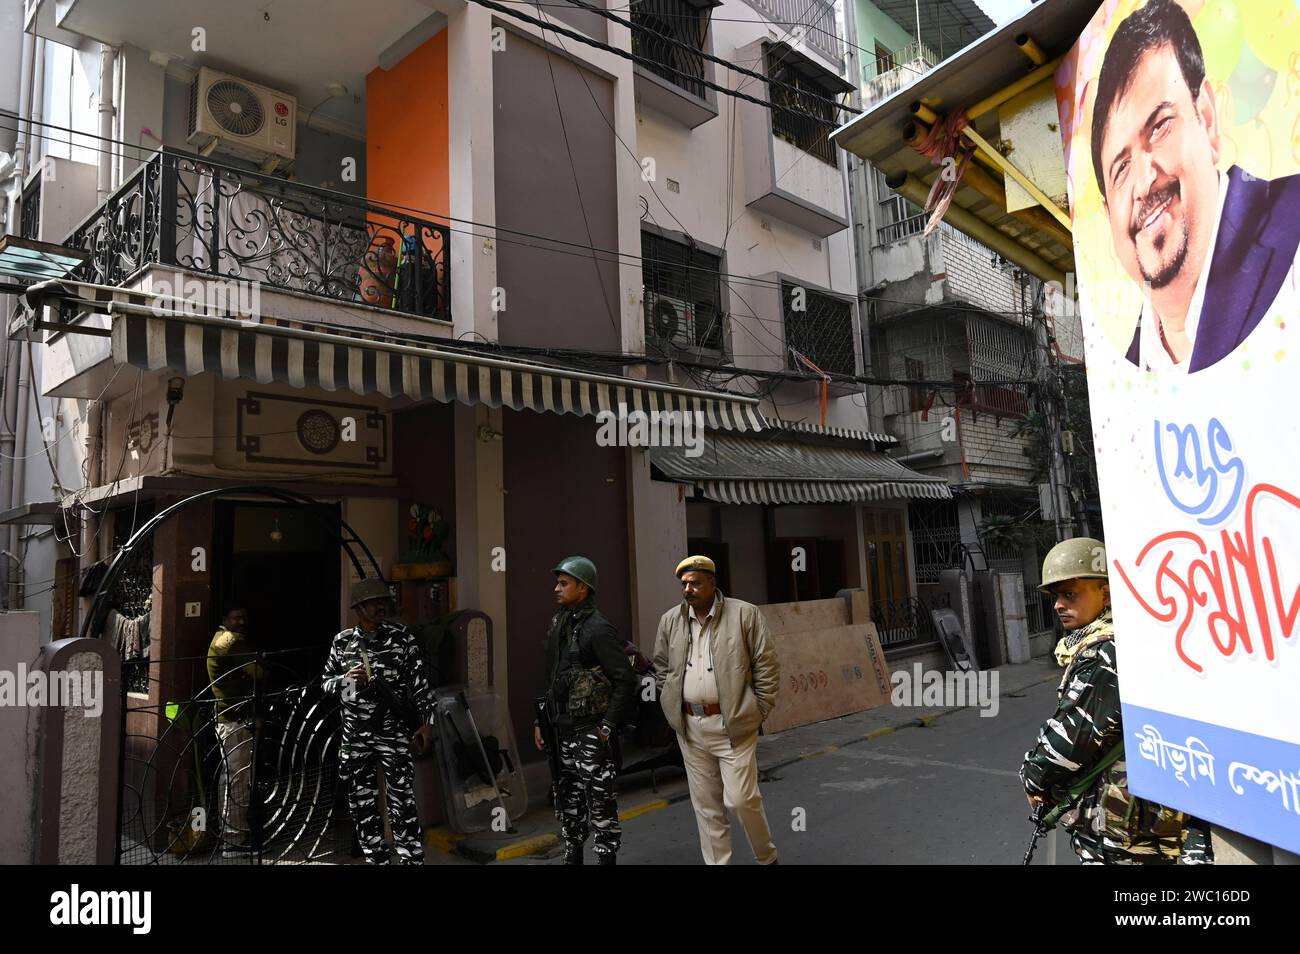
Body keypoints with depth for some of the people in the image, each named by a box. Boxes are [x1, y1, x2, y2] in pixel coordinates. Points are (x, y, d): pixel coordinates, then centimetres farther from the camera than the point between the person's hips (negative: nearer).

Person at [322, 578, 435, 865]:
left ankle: (412, 859, 1)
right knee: (362, 806, 11)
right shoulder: (342, 641, 5)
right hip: (354, 736, 4)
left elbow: (419, 681, -2)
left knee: (402, 804, -6)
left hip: (393, 733, -3)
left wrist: (426, 722, -7)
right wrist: (346, 678, -8)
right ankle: (376, 859, 24)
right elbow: (326, 682, 14)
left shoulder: (401, 636, -3)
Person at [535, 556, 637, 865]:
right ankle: (572, 856, 31)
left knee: (600, 800, 0)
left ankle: (606, 857, 12)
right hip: (563, 729, 8)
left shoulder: (598, 628, -14)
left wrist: (609, 726, -16)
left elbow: (625, 680, -17)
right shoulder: (557, 624, 11)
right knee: (567, 799, 17)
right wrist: (540, 720, 13)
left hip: (591, 730, -8)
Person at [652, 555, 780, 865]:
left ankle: (767, 858, 22)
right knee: (706, 804, 11)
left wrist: (758, 712, -4)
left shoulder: (745, 614, -7)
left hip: (733, 724, -4)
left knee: (741, 799, -4)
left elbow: (767, 667, -4)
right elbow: (661, 668, 16)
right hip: (690, 727, 4)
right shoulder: (669, 620, 5)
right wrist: (676, 707, 10)